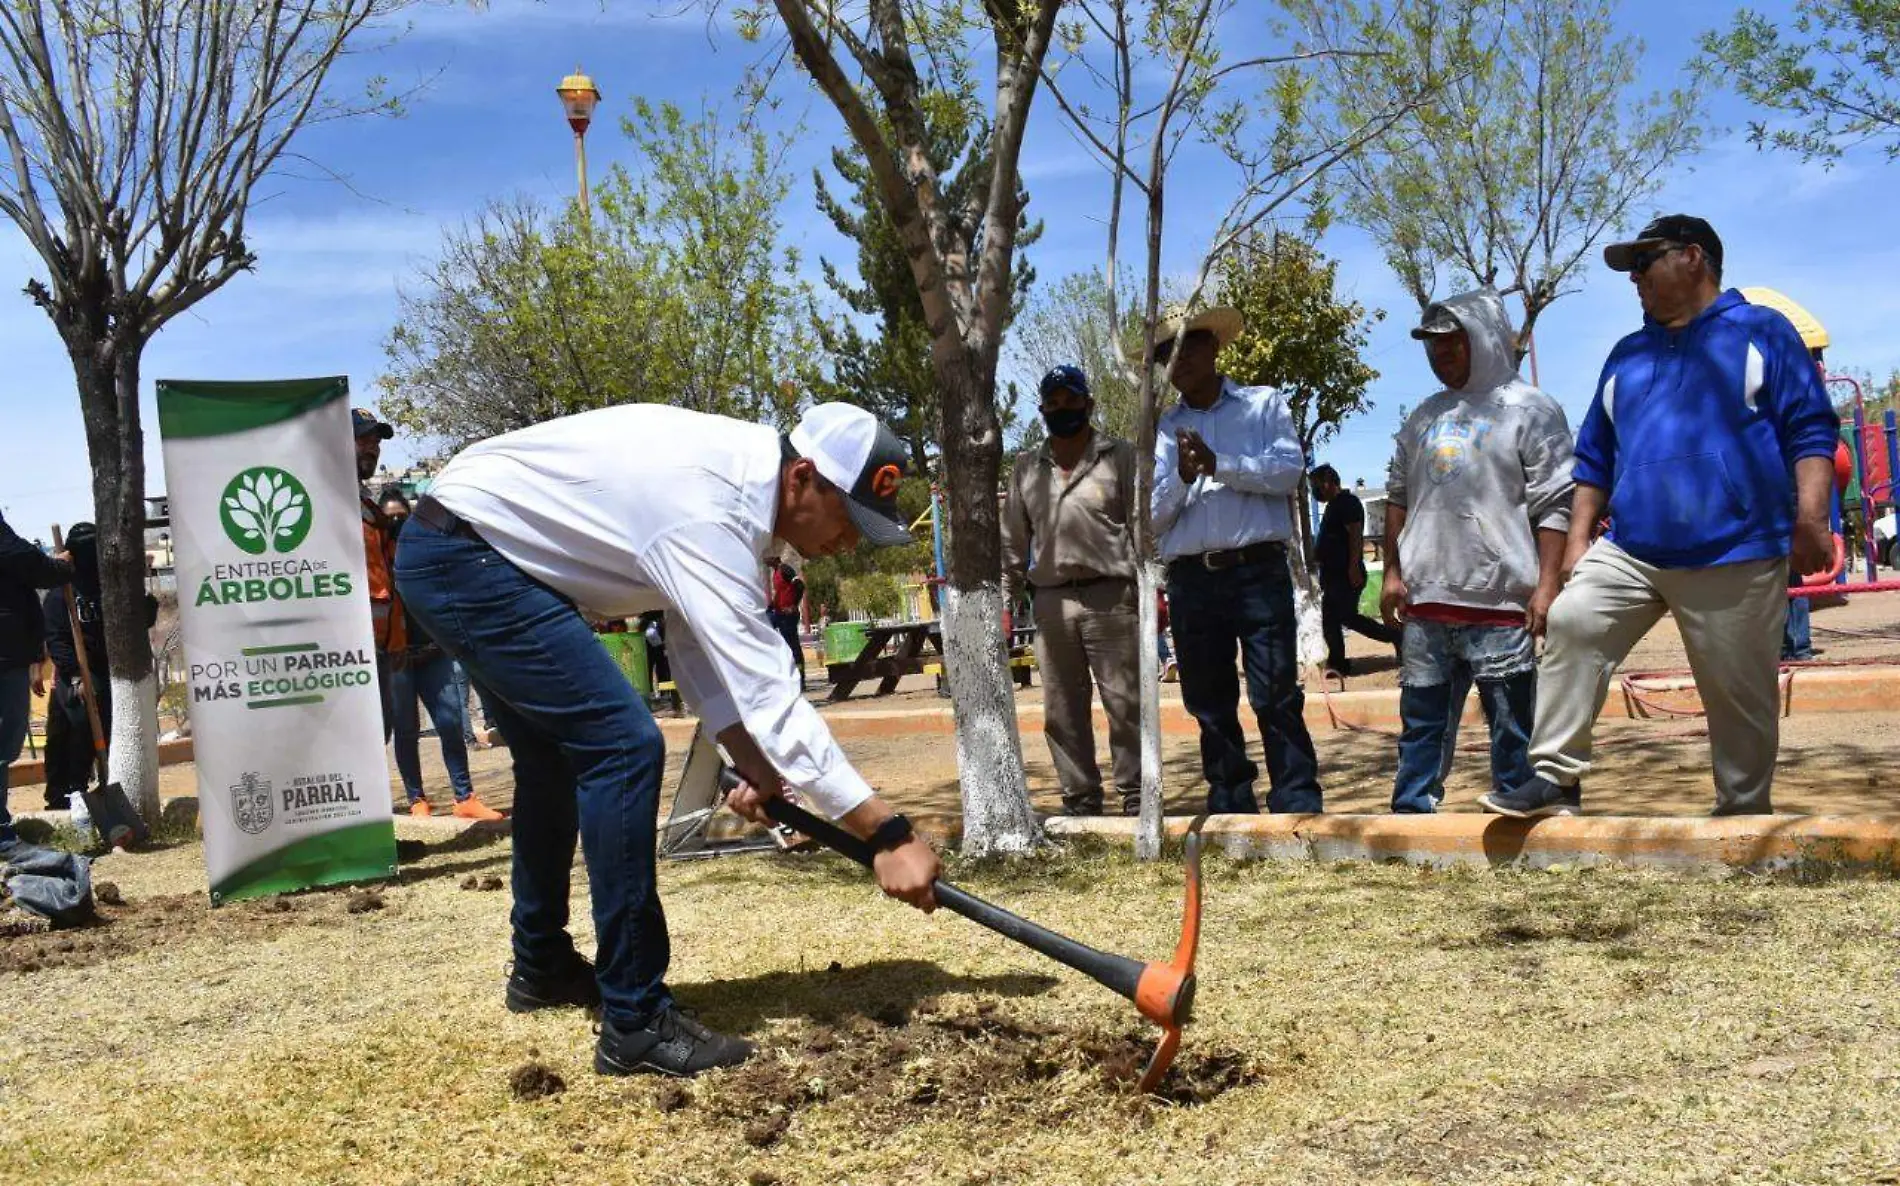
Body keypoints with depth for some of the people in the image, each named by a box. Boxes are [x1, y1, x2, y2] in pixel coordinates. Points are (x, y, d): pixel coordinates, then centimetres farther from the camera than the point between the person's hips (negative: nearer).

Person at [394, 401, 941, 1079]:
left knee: (557, 755, 22)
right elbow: (768, 695, -33)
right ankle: (636, 1023, -11)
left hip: (455, 553, 11)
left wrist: (754, 764, -5)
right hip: (464, 556, -11)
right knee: (622, 744, -18)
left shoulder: (740, 472, 1)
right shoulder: (709, 513, -29)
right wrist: (889, 834, -32)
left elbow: (703, 647, 6)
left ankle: (541, 967, 40)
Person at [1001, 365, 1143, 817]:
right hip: (1050, 602, 4)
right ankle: (1080, 800, 13)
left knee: (1125, 703, -3)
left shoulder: (1120, 457, 4)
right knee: (1062, 710, 6)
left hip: (1111, 596, -3)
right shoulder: (1025, 468, 14)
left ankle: (1135, 795, 5)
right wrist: (1003, 601, 9)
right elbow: (1012, 540, 15)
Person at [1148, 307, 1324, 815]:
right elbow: (1152, 518, 7)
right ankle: (1230, 803, 18)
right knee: (1210, 705, 8)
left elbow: (1289, 469, -7)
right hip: (1191, 579, 3)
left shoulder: (1264, 404, 9)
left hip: (1258, 570, -3)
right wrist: (1182, 478, -12)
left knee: (1276, 697, -6)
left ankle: (1298, 804, 0)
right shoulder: (1163, 429, 13)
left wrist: (1216, 463, -14)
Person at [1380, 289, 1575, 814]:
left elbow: (1553, 506, -7)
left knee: (1511, 725, 2)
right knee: (1421, 721, 10)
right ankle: (1411, 811, 17)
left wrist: (1546, 586, -13)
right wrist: (1393, 571, 12)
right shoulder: (1424, 418, 16)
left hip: (1500, 603, -6)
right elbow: (1398, 497, 20)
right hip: (1426, 600, 6)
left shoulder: (1530, 410, -1)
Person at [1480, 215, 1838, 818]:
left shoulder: (1762, 332, 6)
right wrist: (1577, 540, 15)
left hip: (1736, 555, -4)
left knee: (1741, 694, 1)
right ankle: (1555, 775, -16)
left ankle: (1742, 813, 18)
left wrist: (1810, 519, -13)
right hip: (1629, 551, 4)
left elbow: (1810, 429, -2)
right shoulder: (1627, 355, 21)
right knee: (1571, 622, -18)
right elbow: (1595, 457, 23)